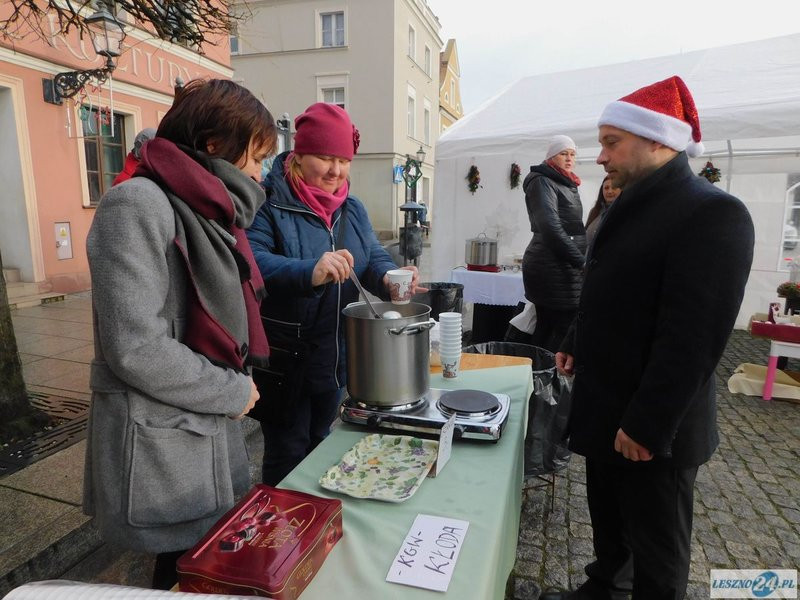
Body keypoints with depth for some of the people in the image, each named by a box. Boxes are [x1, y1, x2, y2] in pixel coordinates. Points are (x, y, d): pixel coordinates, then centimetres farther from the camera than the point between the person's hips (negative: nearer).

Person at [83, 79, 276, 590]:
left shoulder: (209, 212, 10)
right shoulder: (139, 205, -18)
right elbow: (136, 349, -24)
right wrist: (233, 393, -13)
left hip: (214, 430, 8)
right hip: (163, 448, -8)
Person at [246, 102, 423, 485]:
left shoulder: (352, 208, 9)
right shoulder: (269, 203, -13)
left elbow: (373, 258, 5)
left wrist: (391, 279, -18)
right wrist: (308, 272, -42)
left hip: (336, 357, 7)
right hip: (283, 359, -7)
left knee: (319, 446, 24)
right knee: (288, 456, 9)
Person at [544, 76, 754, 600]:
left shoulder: (712, 212, -20)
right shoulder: (631, 205, 9)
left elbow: (695, 336, -24)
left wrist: (647, 424, -23)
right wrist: (577, 344, 18)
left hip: (652, 426, -8)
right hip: (606, 408, 8)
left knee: (656, 547, 14)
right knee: (607, 519, 25)